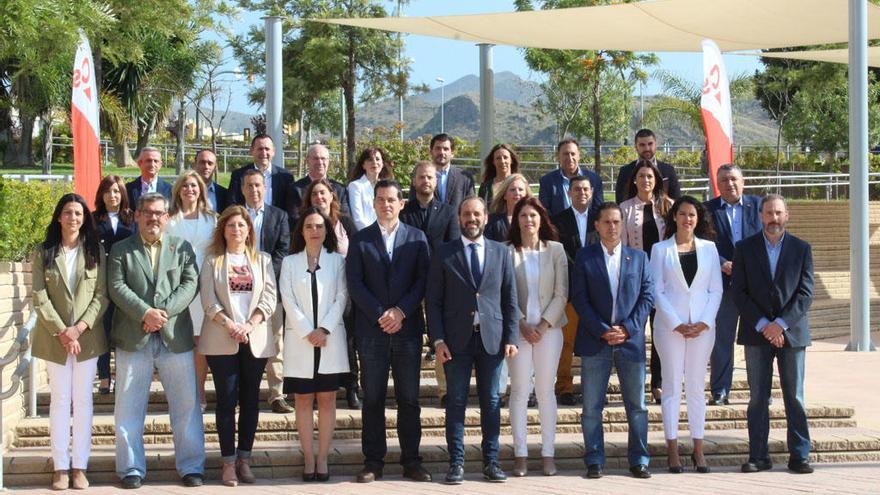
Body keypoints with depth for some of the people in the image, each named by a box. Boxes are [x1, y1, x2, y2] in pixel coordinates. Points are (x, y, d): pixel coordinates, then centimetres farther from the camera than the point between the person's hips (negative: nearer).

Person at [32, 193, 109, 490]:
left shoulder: (95, 251, 5)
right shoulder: (44, 253, 3)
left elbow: (102, 295, 0)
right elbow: (39, 297, -3)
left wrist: (80, 327, -12)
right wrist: (61, 331, -12)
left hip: (87, 336, 0)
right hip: (54, 336, 0)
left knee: (83, 400, 3)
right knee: (59, 400, 2)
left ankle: (80, 466, 6)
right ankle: (60, 467, 4)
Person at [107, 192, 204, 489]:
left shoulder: (182, 248, 10)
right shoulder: (121, 250, 8)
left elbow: (190, 284, -1)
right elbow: (117, 287, -4)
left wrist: (164, 312, -14)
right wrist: (145, 313, -17)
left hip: (176, 337, 0)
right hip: (133, 338, 0)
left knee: (186, 404, 3)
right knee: (129, 406, 3)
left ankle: (191, 466, 11)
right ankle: (131, 468, 11)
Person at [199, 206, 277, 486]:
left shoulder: (262, 260, 12)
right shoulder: (212, 261, 8)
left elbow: (269, 298, 2)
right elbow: (208, 300, -2)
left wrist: (249, 325, -12)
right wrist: (229, 325, -15)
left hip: (255, 339, 2)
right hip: (221, 341, -2)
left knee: (250, 400, 3)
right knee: (226, 400, -3)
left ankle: (244, 459, 8)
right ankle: (228, 461, -1)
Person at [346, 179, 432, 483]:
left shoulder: (417, 238, 9)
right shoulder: (360, 240, 6)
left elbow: (422, 280, 2)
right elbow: (354, 283, -1)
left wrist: (400, 311, -10)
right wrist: (380, 314, -10)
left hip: (408, 328, 1)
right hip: (371, 330, 0)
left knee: (409, 398, 3)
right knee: (373, 398, 2)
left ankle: (411, 461, 9)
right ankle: (373, 462, 7)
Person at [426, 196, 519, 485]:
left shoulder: (501, 253, 9)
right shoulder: (443, 255, 4)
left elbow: (510, 299, 8)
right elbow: (433, 301, 1)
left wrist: (511, 338, -1)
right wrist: (438, 340, -7)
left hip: (491, 339, 1)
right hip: (457, 339, -1)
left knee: (491, 402, 5)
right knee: (456, 402, 1)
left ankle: (491, 461, 11)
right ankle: (456, 462, 6)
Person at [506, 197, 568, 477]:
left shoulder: (555, 250, 3)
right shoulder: (507, 251, 0)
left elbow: (561, 293, 1)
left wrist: (544, 325, -7)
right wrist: (522, 325, -8)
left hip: (549, 327, 1)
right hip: (518, 328, -1)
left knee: (546, 391, 4)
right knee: (519, 391, 0)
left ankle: (548, 454, 7)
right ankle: (520, 455, 3)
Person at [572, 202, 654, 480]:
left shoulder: (638, 257, 9)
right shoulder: (585, 258, 4)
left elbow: (647, 296, 4)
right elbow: (579, 298, -2)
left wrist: (628, 328, -9)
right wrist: (602, 331, -12)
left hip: (631, 340, 1)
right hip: (595, 342, -1)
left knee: (637, 405, 4)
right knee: (592, 407, 1)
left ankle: (639, 461, 12)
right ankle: (594, 461, 9)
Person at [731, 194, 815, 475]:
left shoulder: (801, 249, 5)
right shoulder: (745, 249, 5)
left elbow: (805, 293, -1)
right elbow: (739, 292, -1)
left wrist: (780, 324, -12)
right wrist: (762, 325, -10)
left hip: (791, 332, 0)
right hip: (756, 333, 0)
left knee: (795, 397, 2)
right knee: (758, 397, 2)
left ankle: (799, 456, 6)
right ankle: (758, 456, 6)